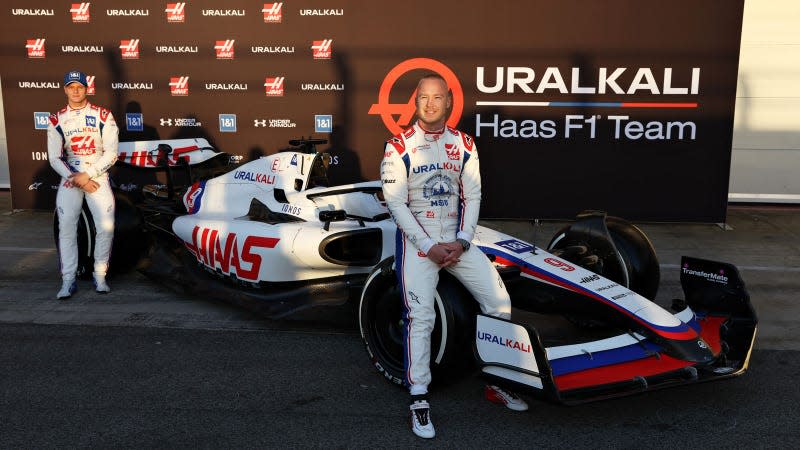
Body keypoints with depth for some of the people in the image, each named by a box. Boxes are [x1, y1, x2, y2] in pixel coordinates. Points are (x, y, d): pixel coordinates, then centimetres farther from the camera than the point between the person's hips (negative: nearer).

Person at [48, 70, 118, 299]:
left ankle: (100, 276, 1)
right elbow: (55, 158, 2)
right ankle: (68, 280, -4)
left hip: (98, 177, -1)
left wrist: (87, 175, -13)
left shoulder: (103, 115, 0)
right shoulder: (56, 120, 5)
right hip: (69, 177, 1)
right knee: (66, 227, -10)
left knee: (106, 227, -12)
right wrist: (78, 180, -10)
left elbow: (111, 153, -5)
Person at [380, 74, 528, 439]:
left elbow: (472, 196, 5)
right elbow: (396, 203, -10)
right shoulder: (399, 147, -7)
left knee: (499, 301, 0)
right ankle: (419, 401, -6)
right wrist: (429, 246, -15)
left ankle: (497, 383, 16)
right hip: (416, 238, -4)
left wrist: (461, 242, -8)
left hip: (457, 237, 5)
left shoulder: (464, 145, 6)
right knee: (421, 316, -16)